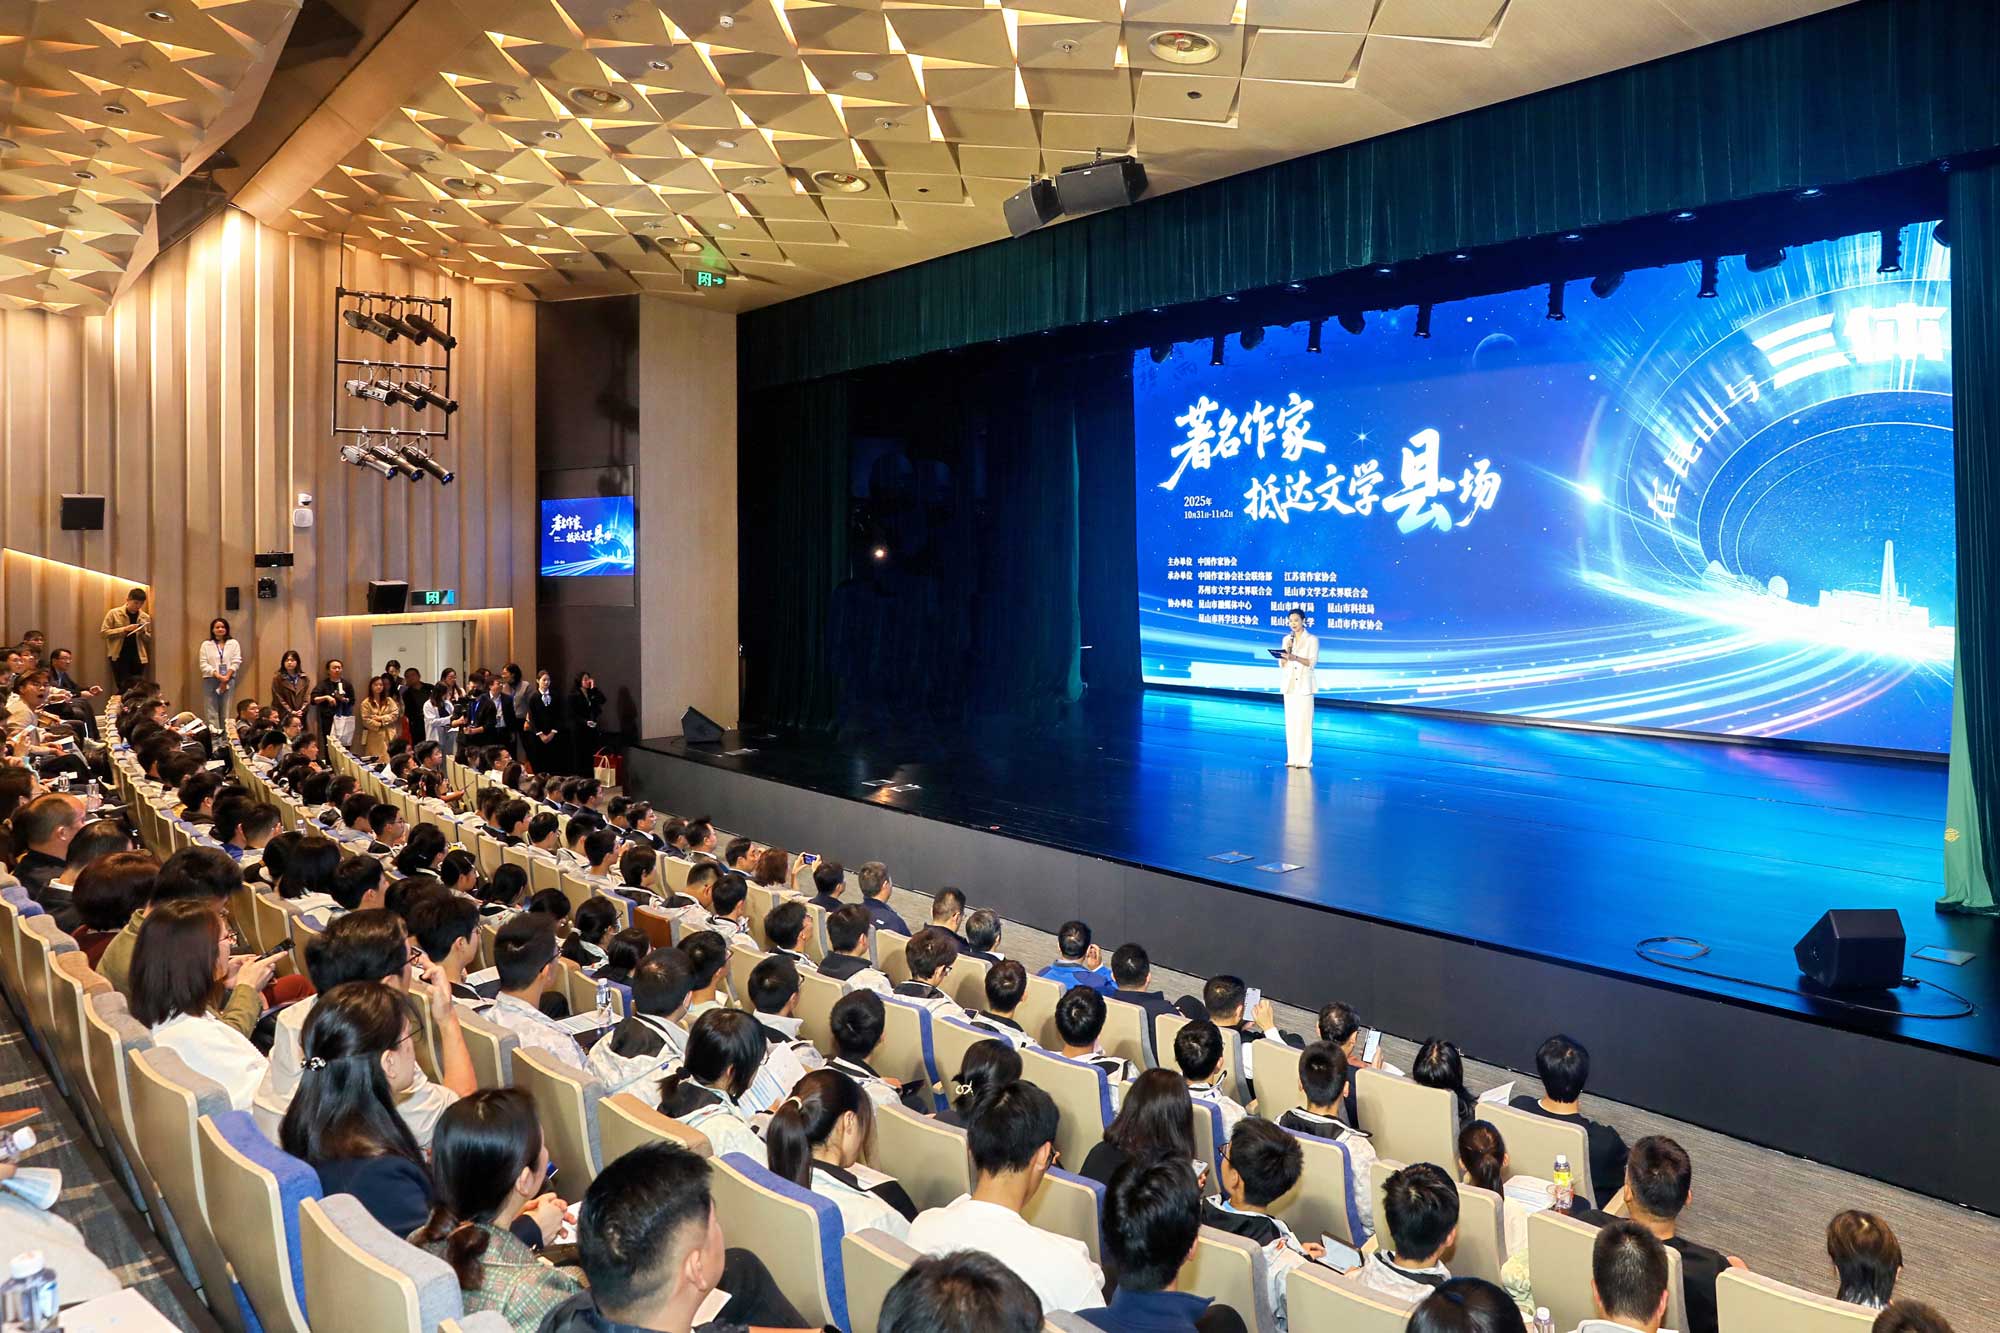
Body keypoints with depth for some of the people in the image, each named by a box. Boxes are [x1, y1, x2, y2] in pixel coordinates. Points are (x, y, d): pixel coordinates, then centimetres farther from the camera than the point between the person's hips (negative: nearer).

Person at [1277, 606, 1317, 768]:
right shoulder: (1286, 639, 12)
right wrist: (1286, 651, -8)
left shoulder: (1312, 640, -1)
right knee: (1290, 722, 4)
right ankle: (1292, 758, 8)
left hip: (1304, 685, -5)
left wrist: (1295, 657, -26)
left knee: (1304, 721, -8)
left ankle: (1304, 759, -6)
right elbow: (1282, 665, 9)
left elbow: (1312, 662, -11)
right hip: (1289, 684, 5)